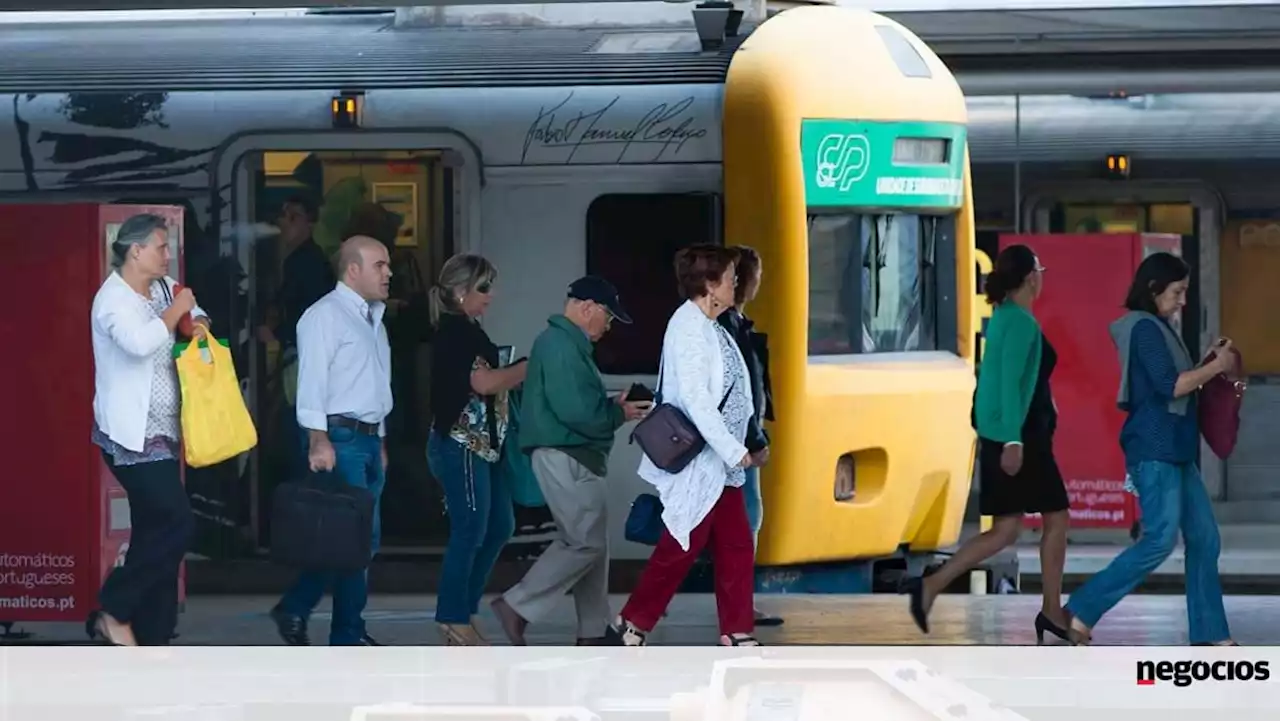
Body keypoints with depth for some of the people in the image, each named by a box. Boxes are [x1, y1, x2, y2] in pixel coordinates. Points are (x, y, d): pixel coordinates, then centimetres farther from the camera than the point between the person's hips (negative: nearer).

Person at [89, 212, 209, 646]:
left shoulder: (164, 288, 8)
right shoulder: (113, 299, -17)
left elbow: (195, 317, 28)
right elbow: (141, 341, -36)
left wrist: (197, 324, 3)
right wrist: (175, 310, -20)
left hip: (160, 433, 9)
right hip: (131, 435, -9)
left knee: (155, 532, 10)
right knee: (177, 524, -13)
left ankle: (152, 641, 14)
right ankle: (114, 611, -2)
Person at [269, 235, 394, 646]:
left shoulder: (372, 319, 19)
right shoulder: (326, 315, -9)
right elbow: (312, 379, -17)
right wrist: (318, 441, -23)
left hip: (368, 439, 9)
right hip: (339, 438, -9)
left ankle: (295, 610, 17)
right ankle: (348, 633, -3)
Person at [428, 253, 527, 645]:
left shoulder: (467, 331, 16)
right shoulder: (454, 332, -14)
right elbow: (484, 382, -22)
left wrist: (517, 370, 6)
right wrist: (531, 366, -14)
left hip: (480, 447, 10)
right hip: (461, 445, -10)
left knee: (500, 526, 12)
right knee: (469, 532, -5)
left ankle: (463, 610, 18)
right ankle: (455, 619, 2)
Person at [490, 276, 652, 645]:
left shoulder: (568, 343, 18)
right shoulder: (561, 346, -16)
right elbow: (575, 411, -23)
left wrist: (612, 404, 6)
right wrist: (619, 414, -10)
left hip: (576, 458, 11)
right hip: (566, 458, -11)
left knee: (590, 543, 12)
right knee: (585, 542, -10)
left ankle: (593, 632, 15)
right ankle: (517, 606, -8)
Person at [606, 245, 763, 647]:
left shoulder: (710, 327, 9)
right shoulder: (689, 328, -18)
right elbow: (697, 402, -23)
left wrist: (745, 446, 9)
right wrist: (736, 453, -22)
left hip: (720, 463, 9)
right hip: (695, 465, -9)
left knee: (736, 549, 9)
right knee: (680, 552, -1)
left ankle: (737, 637, 14)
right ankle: (629, 628, 11)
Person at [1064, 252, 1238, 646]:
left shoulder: (1156, 328, 18)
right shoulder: (1145, 328, -12)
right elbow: (1170, 386, -19)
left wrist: (1209, 363, 10)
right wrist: (1216, 366, -9)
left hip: (1173, 451, 10)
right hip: (1154, 451, -10)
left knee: (1204, 538, 8)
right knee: (1159, 540, -13)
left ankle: (1210, 633, 10)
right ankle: (1081, 611, -10)